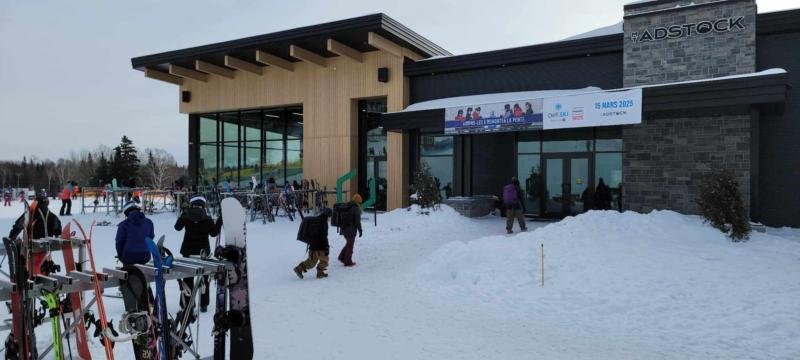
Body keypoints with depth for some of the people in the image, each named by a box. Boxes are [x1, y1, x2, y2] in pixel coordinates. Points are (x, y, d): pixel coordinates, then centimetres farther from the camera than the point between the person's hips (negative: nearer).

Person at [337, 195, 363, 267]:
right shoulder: (356, 209, -15)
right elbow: (357, 221, -17)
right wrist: (360, 230, -8)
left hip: (344, 228, 7)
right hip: (351, 230, -7)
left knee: (349, 243, 21)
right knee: (350, 245, 4)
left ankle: (342, 257, 16)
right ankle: (348, 262, 11)